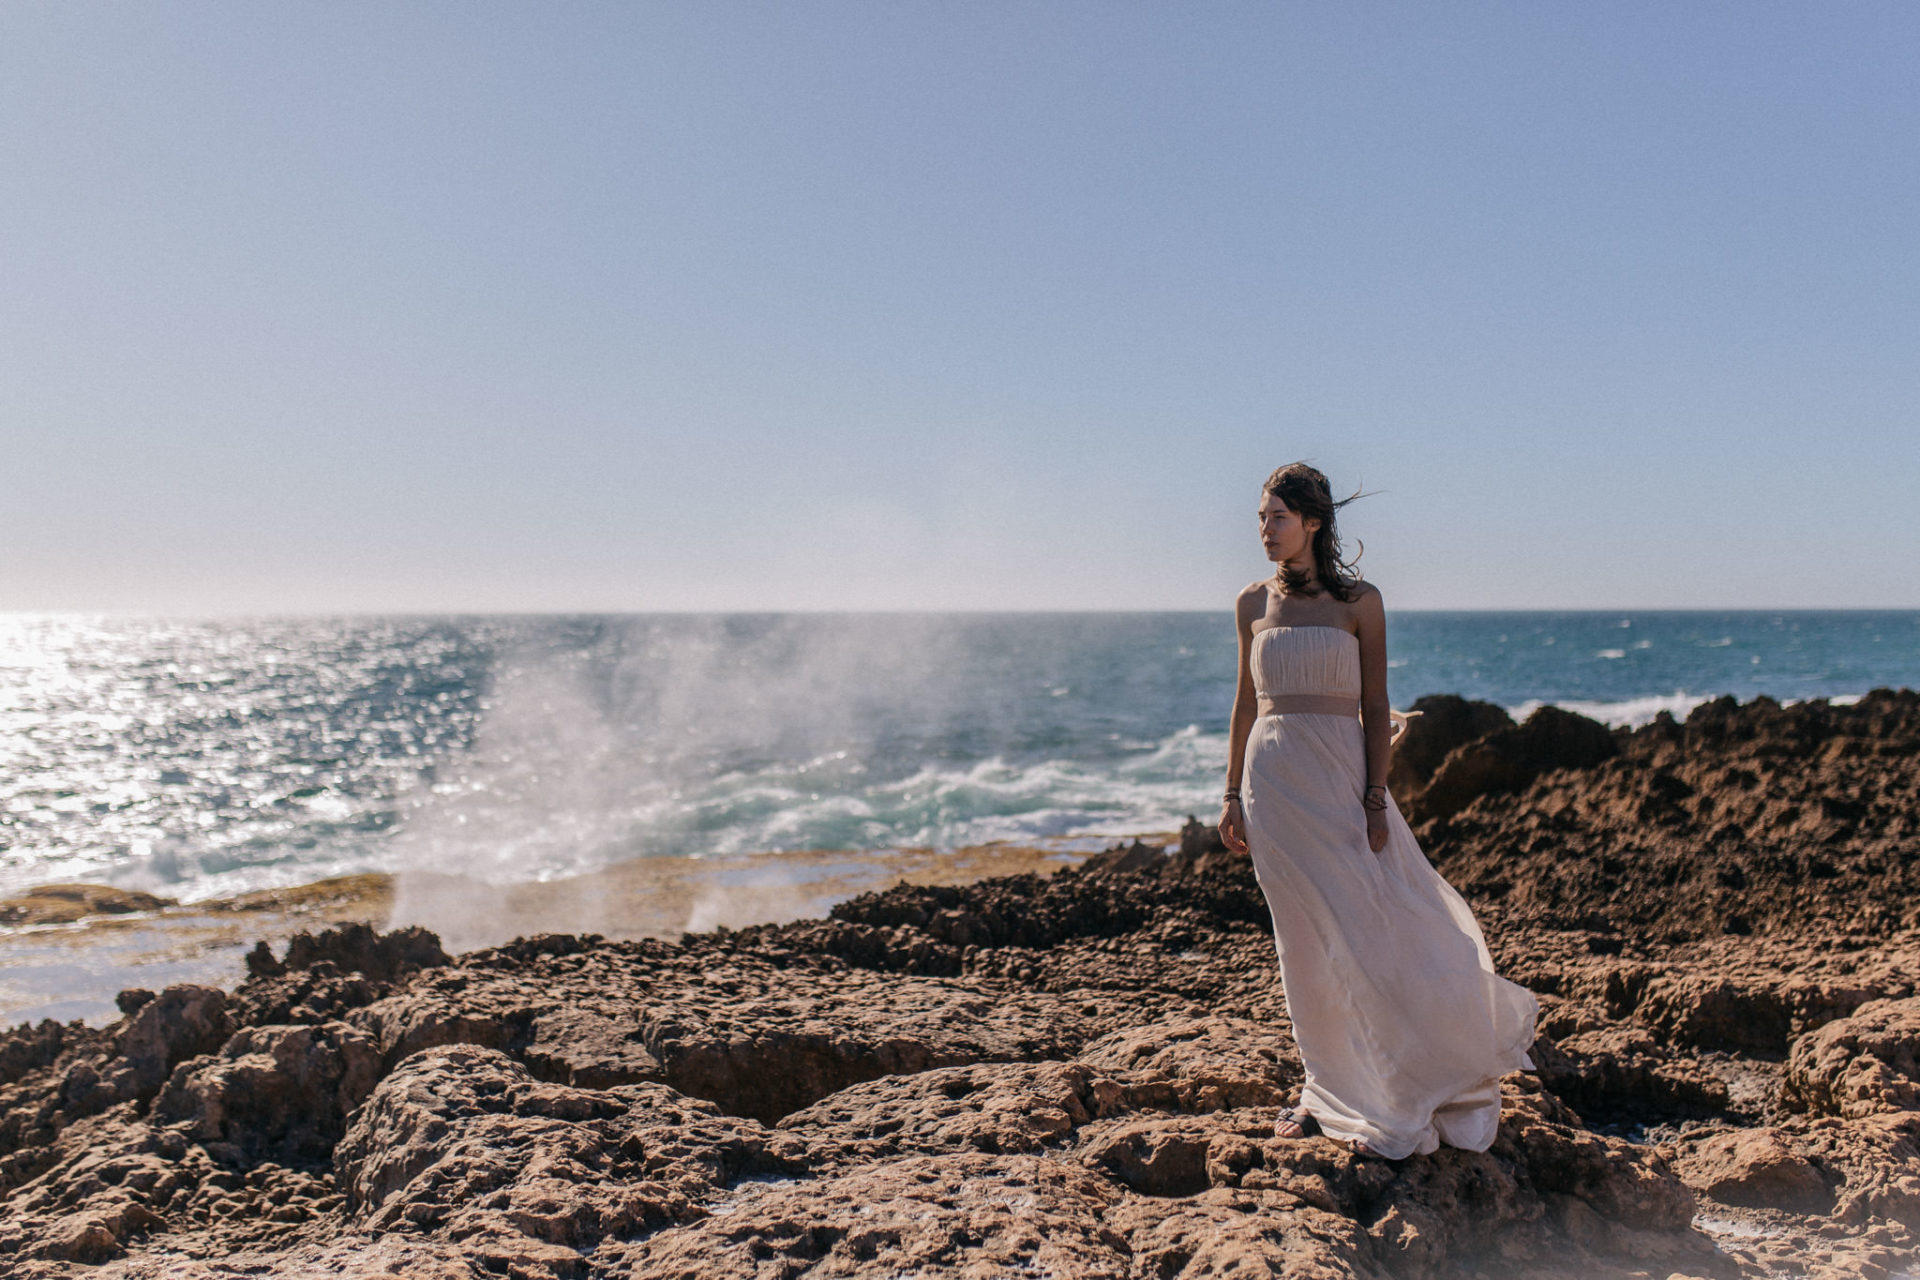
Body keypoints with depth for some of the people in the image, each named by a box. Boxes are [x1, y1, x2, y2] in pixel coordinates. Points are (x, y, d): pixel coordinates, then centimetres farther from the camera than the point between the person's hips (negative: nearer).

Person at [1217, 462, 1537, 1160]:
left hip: (1339, 774, -3)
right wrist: (1233, 794, 10)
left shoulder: (1358, 600, -2)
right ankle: (1330, 1090, 22)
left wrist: (1376, 799, -10)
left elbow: (1375, 707, -3)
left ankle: (1400, 1096, 17)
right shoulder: (1252, 603, 7)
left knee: (1369, 928, -3)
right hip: (1272, 779, 3)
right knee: (1306, 945, 8)